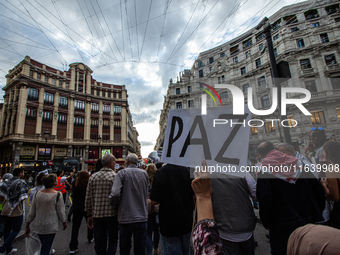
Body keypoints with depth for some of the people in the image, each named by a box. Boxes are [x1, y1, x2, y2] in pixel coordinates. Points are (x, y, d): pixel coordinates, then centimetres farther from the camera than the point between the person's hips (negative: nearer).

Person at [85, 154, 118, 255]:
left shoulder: (93, 177, 1)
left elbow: (88, 198, 4)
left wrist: (89, 215, 14)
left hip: (97, 215, 4)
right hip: (112, 215, -3)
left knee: (100, 244, 17)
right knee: (113, 241, 15)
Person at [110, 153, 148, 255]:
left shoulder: (122, 173, -9)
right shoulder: (144, 173, 2)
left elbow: (115, 193, -19)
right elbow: (146, 193, 7)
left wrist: (114, 203, -1)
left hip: (126, 217, -2)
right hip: (141, 216, 3)